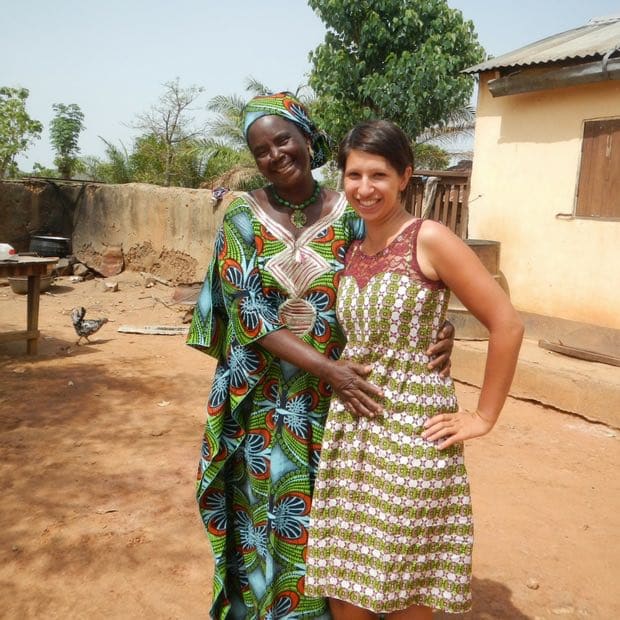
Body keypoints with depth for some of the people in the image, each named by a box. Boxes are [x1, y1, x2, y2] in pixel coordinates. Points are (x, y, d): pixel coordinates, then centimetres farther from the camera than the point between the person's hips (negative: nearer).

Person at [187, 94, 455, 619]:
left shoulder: (348, 215, -3)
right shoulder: (243, 218, -6)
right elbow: (251, 317, -13)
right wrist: (328, 367, -23)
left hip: (333, 399, 1)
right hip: (262, 400, 0)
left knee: (321, 516, 11)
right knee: (262, 513, 12)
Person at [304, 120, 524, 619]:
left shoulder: (430, 240, -11)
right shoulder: (351, 251, 8)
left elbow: (507, 324, -12)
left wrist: (483, 417, -9)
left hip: (413, 427, -5)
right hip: (350, 426, 6)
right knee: (343, 580, 14)